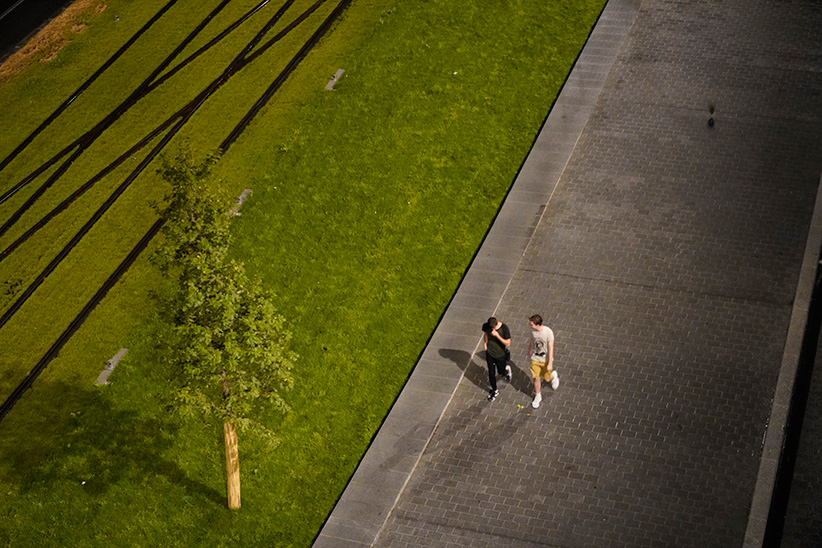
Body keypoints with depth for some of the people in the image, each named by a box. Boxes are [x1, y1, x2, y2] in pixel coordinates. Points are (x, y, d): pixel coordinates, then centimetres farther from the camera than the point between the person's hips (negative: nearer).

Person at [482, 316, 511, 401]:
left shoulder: (504, 328, -28)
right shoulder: (486, 326, -17)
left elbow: (508, 343, -25)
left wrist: (497, 335, -35)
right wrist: (485, 343, -4)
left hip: (500, 355, -2)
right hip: (490, 353, 2)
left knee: (501, 372, 17)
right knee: (491, 373, 13)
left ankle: (507, 370, 54)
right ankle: (494, 391, 34)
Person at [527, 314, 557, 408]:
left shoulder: (548, 332, -29)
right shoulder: (533, 330, -14)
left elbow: (551, 348, -23)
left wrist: (550, 363, -21)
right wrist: (529, 351, 24)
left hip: (546, 360, -3)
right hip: (535, 359, 3)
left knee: (547, 378, 13)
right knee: (536, 378, 9)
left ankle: (554, 376, 49)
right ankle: (538, 397, 31)